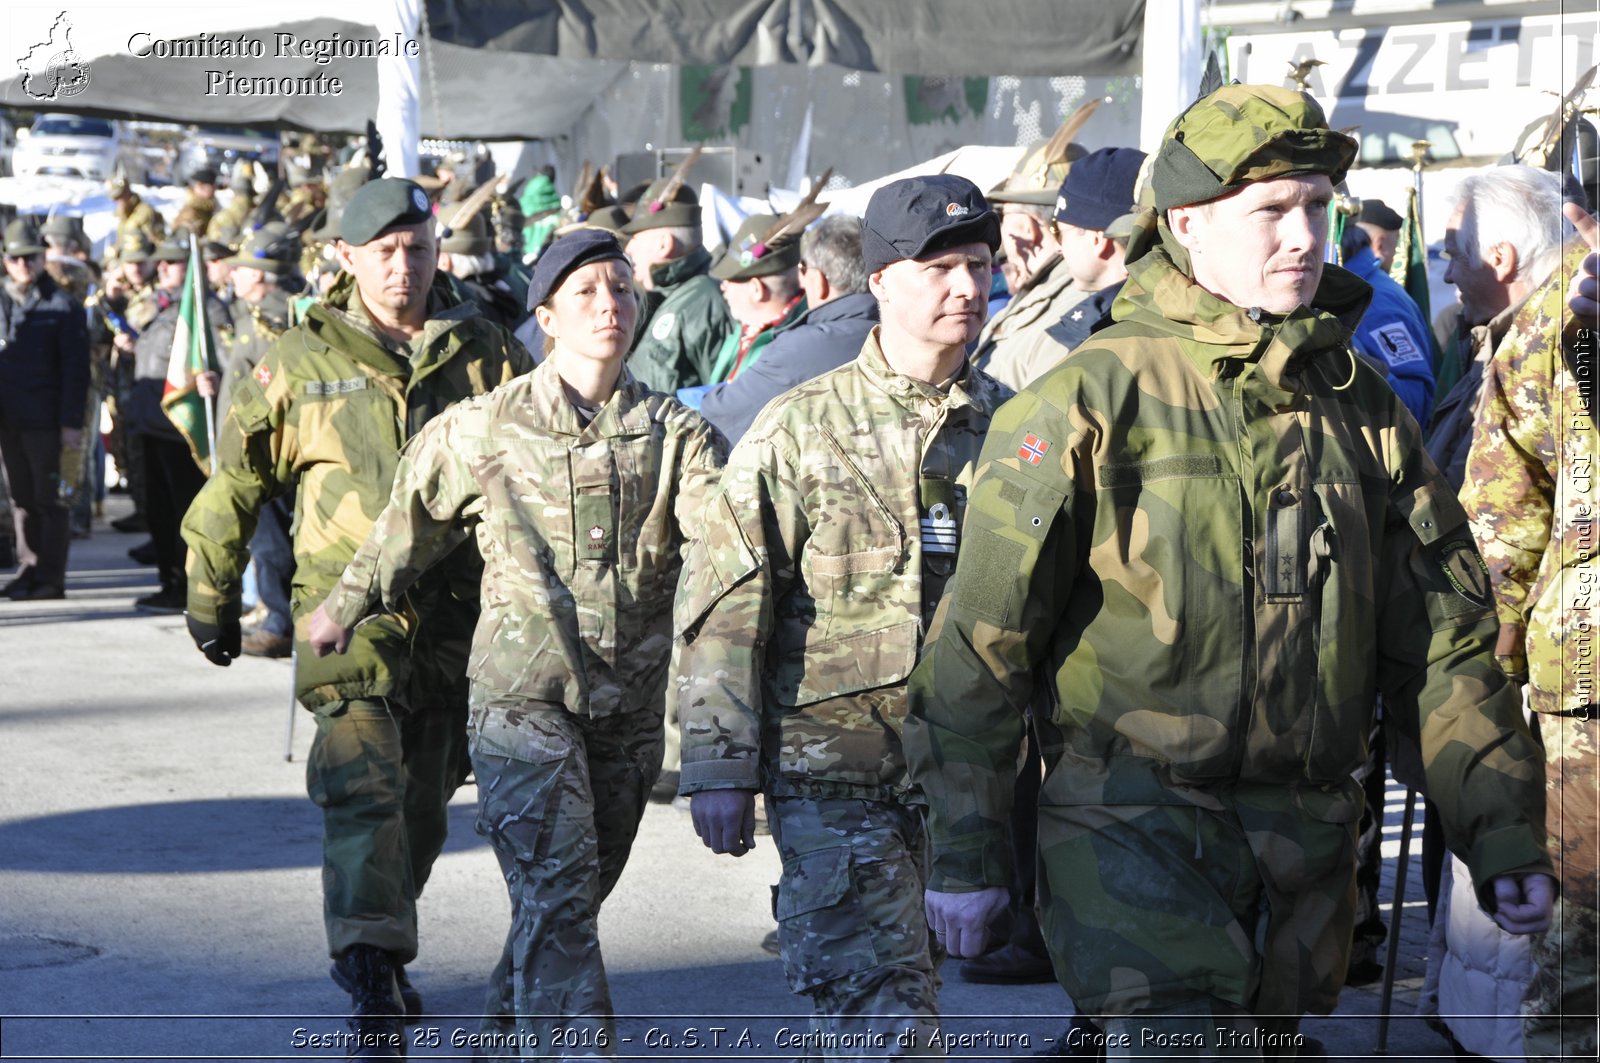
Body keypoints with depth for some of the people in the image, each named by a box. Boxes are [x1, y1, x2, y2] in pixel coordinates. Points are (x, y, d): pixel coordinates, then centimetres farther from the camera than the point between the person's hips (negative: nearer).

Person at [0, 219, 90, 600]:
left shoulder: (63, 307, -4)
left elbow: (76, 369, -7)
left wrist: (71, 422, -12)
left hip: (44, 420, -5)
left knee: (49, 498, -2)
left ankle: (50, 576, 2)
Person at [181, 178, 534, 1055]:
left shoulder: (487, 357, 7)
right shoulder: (299, 363, 2)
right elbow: (236, 484, 10)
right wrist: (211, 598, 12)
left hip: (458, 613, 3)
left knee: (422, 800, 12)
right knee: (364, 786, -18)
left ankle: (380, 950, 30)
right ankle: (370, 970, -19)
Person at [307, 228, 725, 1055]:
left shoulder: (676, 435, 5)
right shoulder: (481, 430, 2)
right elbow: (406, 530, 16)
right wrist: (343, 610, 25)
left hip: (630, 704, 3)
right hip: (522, 695, -3)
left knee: (575, 895, 15)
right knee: (556, 892, -16)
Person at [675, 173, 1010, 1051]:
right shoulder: (802, 428, -4)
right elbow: (724, 607, -4)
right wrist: (719, 770, -8)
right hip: (832, 768, -3)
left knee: (906, 988, 12)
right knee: (874, 1011, -8)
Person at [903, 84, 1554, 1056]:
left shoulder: (1361, 407, 9)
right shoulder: (1091, 399, -6)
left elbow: (1443, 638, 14)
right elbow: (983, 638, -5)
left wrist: (1505, 832, 8)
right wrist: (965, 850, -5)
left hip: (1303, 837, 5)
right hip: (1134, 821, -5)